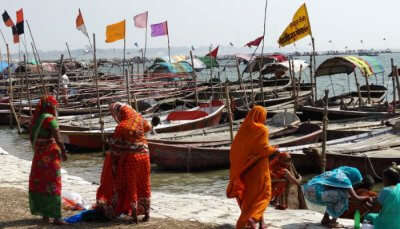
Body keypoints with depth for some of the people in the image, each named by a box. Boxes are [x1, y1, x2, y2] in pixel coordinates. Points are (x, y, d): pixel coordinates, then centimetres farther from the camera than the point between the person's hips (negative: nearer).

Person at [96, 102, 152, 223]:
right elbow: (148, 127, 22)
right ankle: (147, 213, 22)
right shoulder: (138, 119, -1)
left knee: (130, 187, 6)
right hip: (144, 155, 5)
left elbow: (114, 148, -10)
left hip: (129, 158, -5)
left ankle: (134, 216, 9)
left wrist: (113, 163, 1)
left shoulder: (121, 127, -16)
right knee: (144, 185, 15)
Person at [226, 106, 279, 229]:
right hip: (258, 167, -5)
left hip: (245, 167, 5)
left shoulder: (243, 129, 3)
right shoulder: (262, 129, -12)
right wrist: (274, 150, -1)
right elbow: (264, 149, -18)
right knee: (262, 194, 7)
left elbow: (235, 149, 4)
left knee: (249, 193, 16)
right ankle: (252, 217, -12)